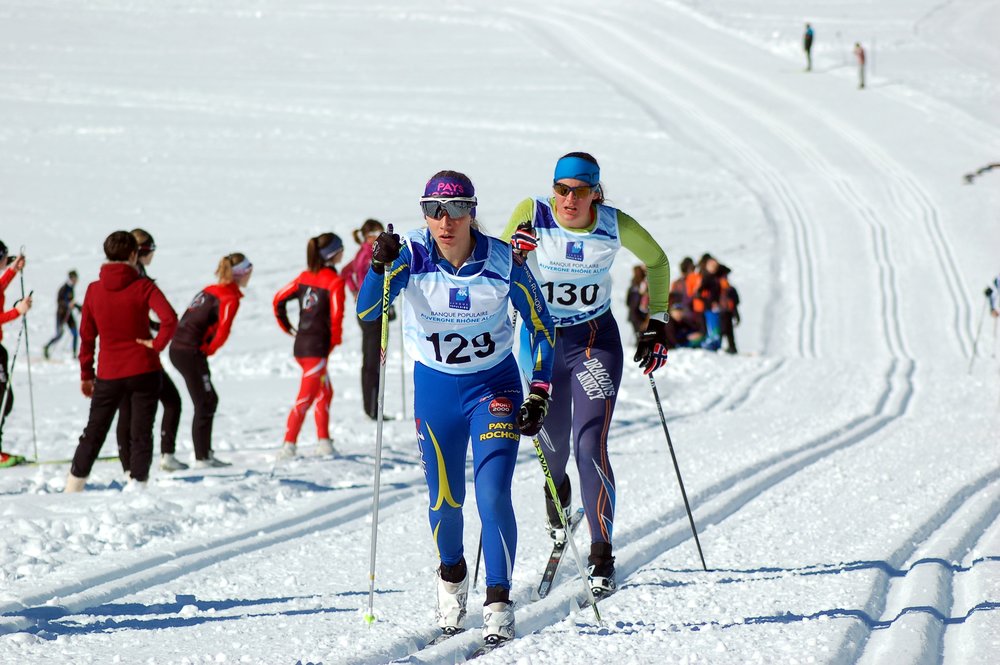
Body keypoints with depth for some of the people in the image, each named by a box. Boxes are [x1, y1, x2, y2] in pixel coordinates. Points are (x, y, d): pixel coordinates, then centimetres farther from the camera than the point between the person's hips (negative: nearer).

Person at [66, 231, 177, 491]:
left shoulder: (94, 290, 0)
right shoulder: (143, 287, -8)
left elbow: (86, 336, 5)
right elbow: (170, 319, -23)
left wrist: (86, 374, 13)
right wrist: (157, 344, -9)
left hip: (108, 374, 3)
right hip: (144, 370, -3)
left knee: (93, 433, 13)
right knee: (141, 434, 5)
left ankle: (73, 488, 13)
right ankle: (137, 484, -2)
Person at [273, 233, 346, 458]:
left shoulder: (306, 276, 10)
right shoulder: (335, 281, -11)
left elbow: (279, 299, 10)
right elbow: (336, 315, -19)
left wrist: (287, 327, 19)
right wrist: (335, 341, -3)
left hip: (301, 344, 8)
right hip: (318, 347, -8)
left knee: (325, 392, 20)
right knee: (306, 397, -7)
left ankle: (324, 441, 21)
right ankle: (289, 445, -11)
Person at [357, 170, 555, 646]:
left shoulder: (502, 261, -15)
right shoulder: (412, 255, -14)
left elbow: (541, 325, -5)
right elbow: (366, 312, -22)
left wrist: (539, 394, -11)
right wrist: (379, 268, -40)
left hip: (494, 385, -1)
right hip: (435, 388, 1)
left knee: (493, 495, -16)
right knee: (444, 500, 7)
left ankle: (498, 605, -8)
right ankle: (451, 576, 38)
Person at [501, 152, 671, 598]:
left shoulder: (616, 226, -13)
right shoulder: (533, 215, -15)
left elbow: (656, 260, 6)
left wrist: (657, 323, 4)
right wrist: (512, 254, -37)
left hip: (595, 343, -1)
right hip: (541, 339, 1)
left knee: (591, 444, -16)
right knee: (552, 444, 15)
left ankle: (602, 555, -12)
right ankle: (557, 489, 53)